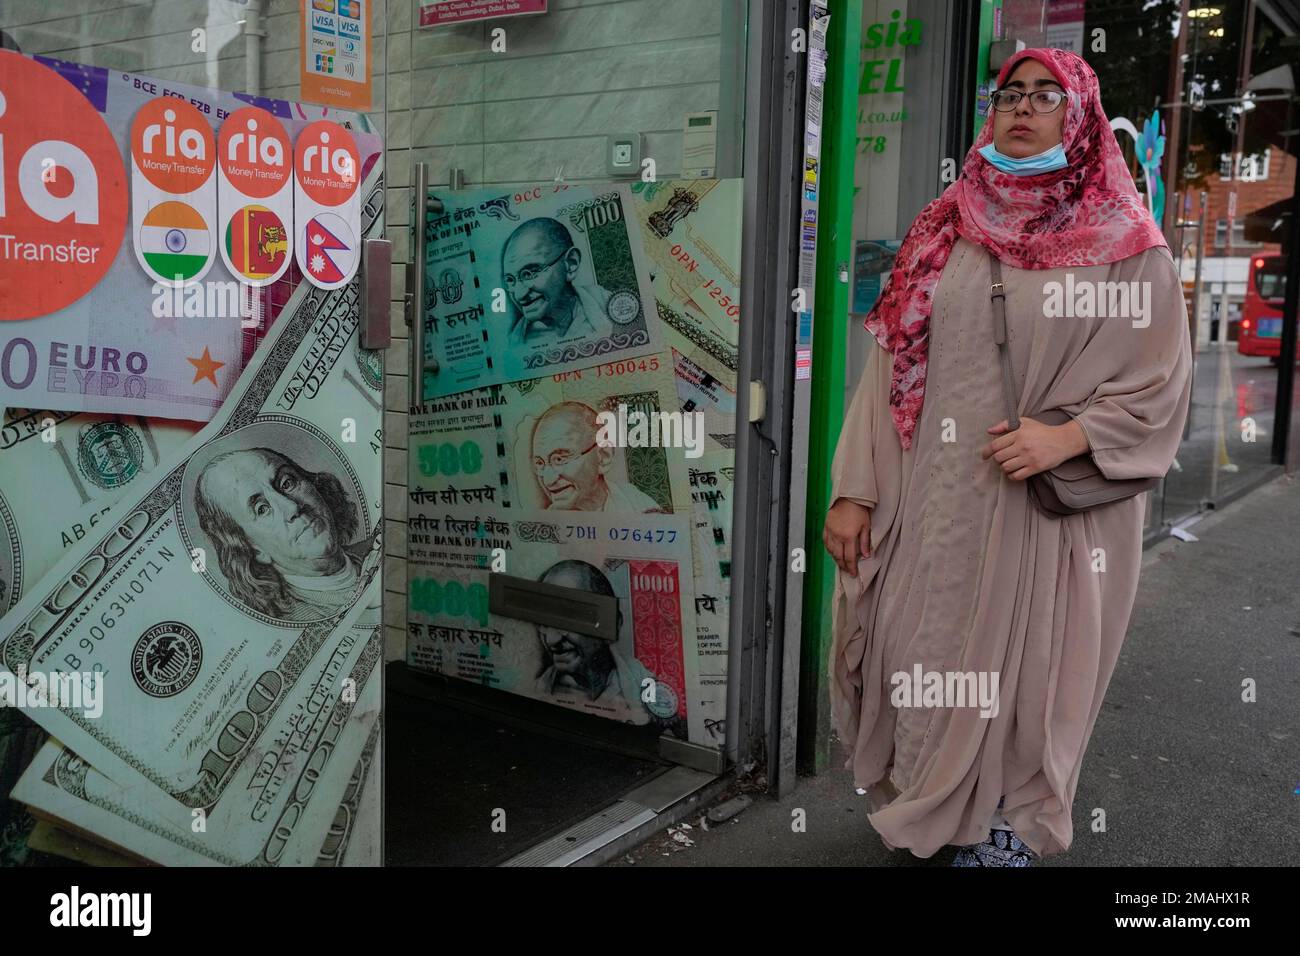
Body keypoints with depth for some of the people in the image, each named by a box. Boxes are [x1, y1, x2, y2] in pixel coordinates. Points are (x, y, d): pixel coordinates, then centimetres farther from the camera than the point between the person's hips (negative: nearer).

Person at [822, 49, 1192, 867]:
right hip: (932, 502, 3)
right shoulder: (945, 232, 8)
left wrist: (1068, 437, -19)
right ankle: (923, 813, 35)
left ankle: (1007, 830, 32)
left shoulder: (1126, 246, -1)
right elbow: (890, 364, 6)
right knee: (919, 665, 10)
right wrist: (854, 489, 1)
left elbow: (1159, 385, -2)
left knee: (1024, 674, 8)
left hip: (1050, 509, -2)